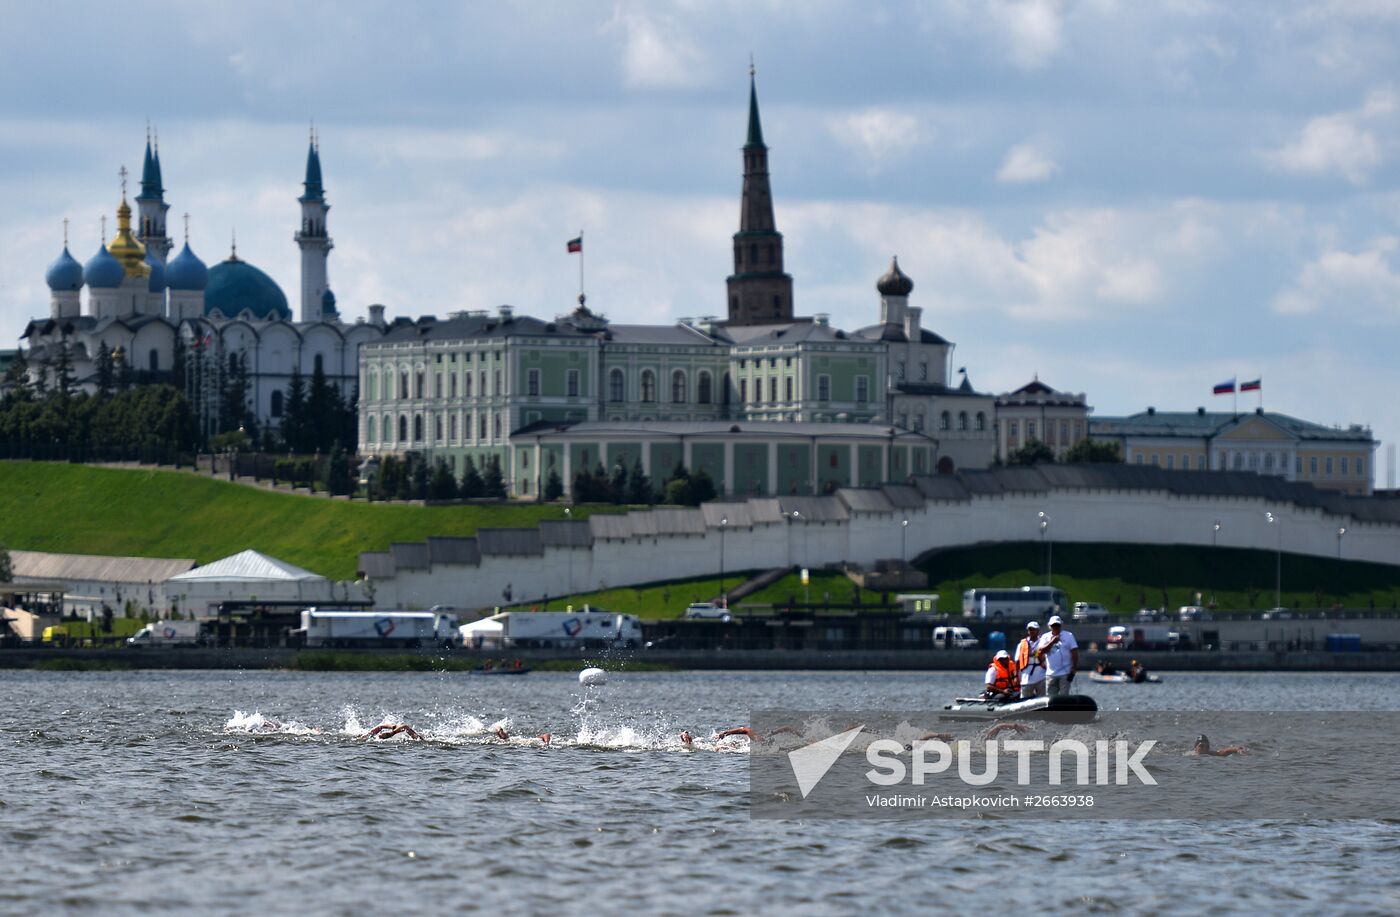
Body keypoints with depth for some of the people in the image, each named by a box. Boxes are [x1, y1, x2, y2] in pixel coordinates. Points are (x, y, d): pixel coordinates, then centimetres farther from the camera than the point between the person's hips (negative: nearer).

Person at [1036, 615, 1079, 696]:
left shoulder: (1068, 636, 1)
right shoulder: (1045, 637, 9)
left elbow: (1074, 653, -3)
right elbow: (1041, 651, -5)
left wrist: (1073, 669, -10)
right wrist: (1052, 642, -15)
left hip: (1065, 674, -3)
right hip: (1051, 674, 3)